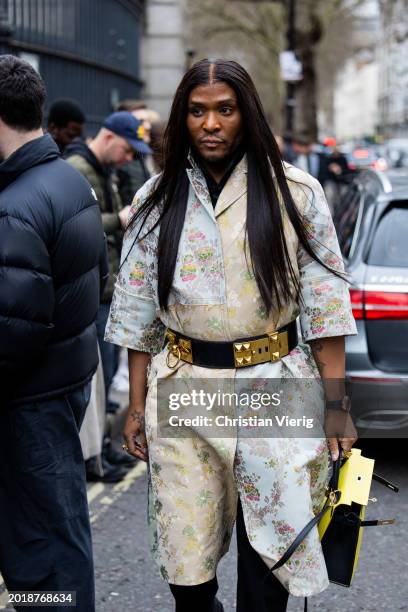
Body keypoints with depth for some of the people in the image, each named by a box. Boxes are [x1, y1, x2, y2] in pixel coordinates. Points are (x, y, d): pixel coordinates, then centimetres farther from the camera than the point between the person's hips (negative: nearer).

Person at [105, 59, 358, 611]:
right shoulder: (156, 202, 6)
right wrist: (137, 405, 7)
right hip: (183, 393, 2)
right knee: (185, 558, 5)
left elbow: (326, 303, -1)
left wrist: (336, 406, -5)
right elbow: (137, 314, 9)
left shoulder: (295, 193, 0)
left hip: (277, 387, -1)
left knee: (271, 549, 1)